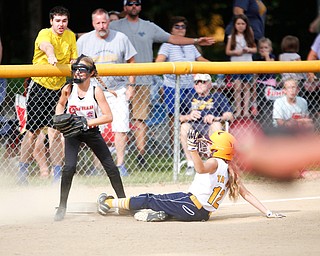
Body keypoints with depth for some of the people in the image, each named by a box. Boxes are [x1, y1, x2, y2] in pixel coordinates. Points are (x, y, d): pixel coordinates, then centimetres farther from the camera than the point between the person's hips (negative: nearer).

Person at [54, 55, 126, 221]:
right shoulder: (68, 89, -11)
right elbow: (61, 104, 12)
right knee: (69, 166, -18)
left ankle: (122, 200, 17)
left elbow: (108, 116, -18)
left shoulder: (96, 91, -16)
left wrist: (88, 122, -28)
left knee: (110, 166, 0)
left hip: (91, 131, 0)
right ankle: (62, 206, -8)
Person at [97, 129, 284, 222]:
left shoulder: (215, 162, -10)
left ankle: (109, 203, 13)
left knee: (149, 199, 4)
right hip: (203, 213, 8)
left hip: (191, 205, -8)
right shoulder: (231, 170, 14)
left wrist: (193, 149, -44)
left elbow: (201, 169, -34)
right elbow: (246, 194, 10)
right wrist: (268, 212, 10)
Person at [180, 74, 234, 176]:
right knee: (184, 126, -30)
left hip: (210, 129, -1)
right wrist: (189, 117, -16)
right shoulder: (191, 98, 19)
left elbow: (230, 116, 0)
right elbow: (179, 118, 7)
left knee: (216, 125, -34)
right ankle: (190, 164, -27)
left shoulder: (217, 97, 14)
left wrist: (215, 118, -19)